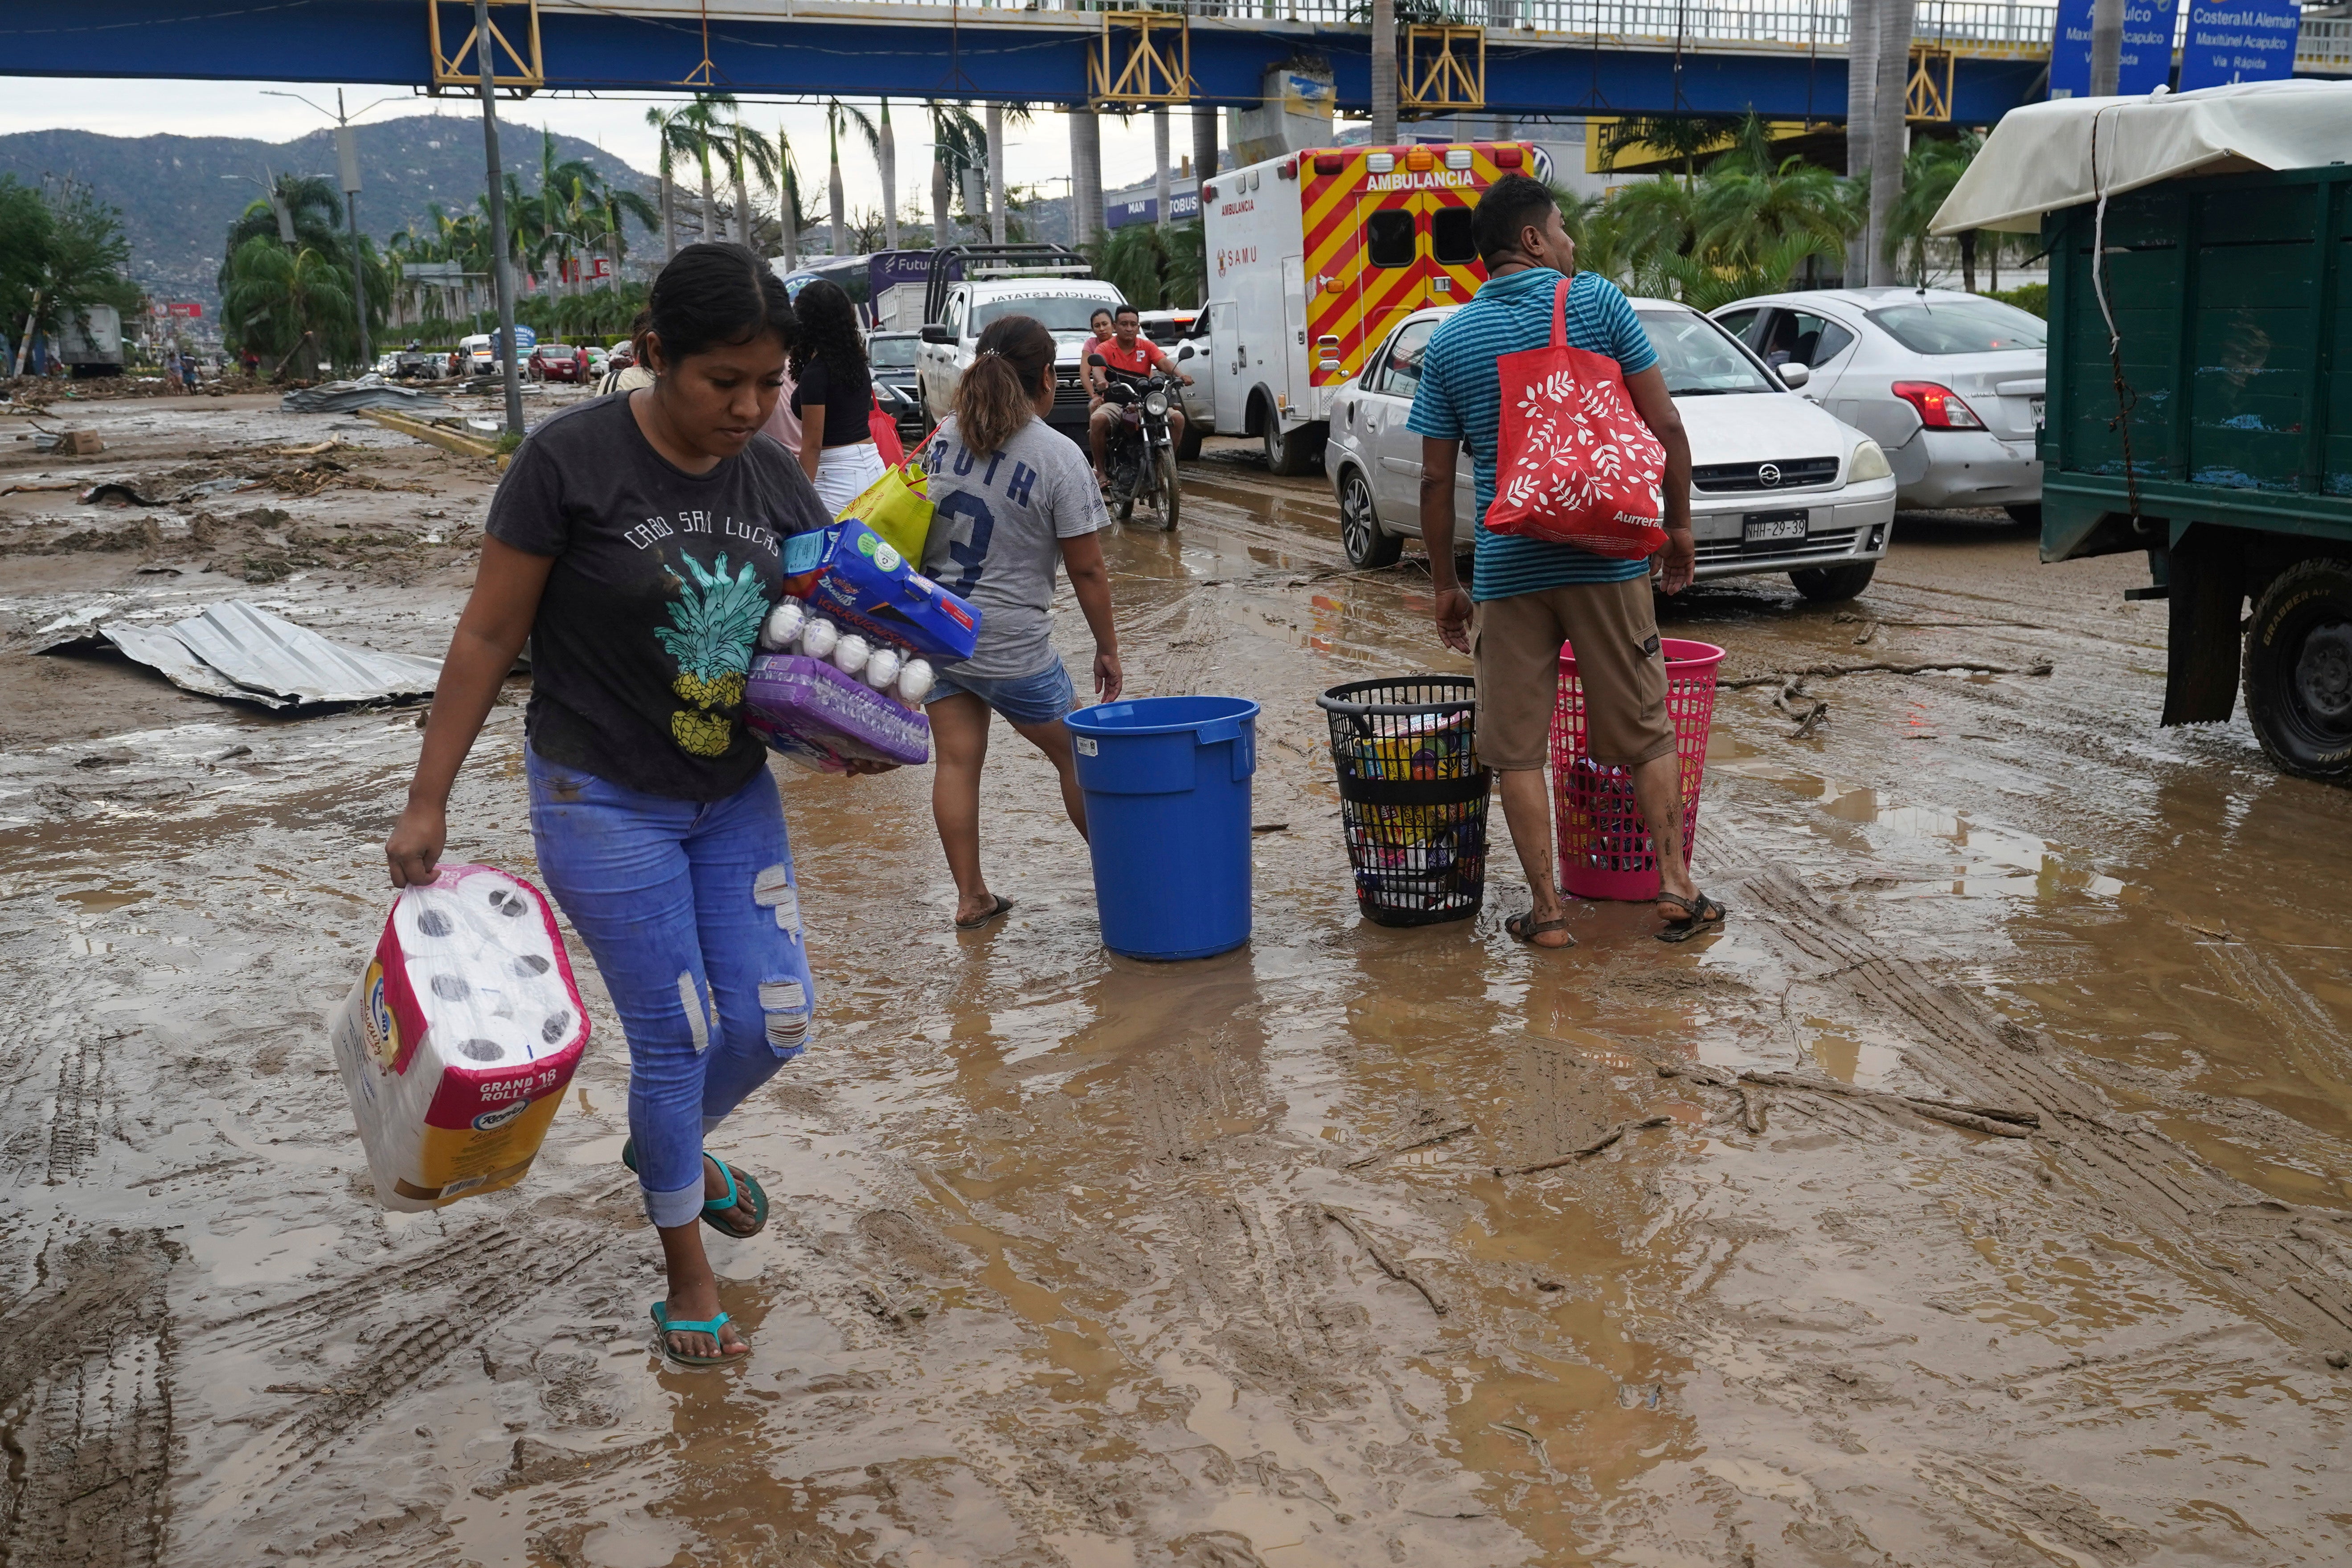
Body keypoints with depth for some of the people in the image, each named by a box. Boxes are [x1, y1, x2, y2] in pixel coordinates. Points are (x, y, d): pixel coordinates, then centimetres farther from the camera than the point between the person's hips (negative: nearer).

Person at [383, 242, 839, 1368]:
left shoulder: (777, 482, -2)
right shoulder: (572, 460, -16)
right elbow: (489, 638, -11)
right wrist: (427, 803, -9)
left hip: (735, 796, 5)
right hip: (603, 805, -5)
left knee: (778, 1022, 5)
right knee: (676, 1039, 1)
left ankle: (672, 1145, 40)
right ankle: (686, 1274, 24)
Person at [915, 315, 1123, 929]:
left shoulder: (944, 436, 3)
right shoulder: (1057, 457, -13)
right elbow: (1087, 570, -10)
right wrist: (1108, 649, 1)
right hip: (1011, 646, -5)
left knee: (957, 761, 10)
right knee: (1075, 755, 11)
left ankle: (970, 897, 13)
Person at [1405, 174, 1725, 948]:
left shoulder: (1449, 340, 4)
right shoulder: (1597, 301, -1)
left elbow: (1436, 479, 4)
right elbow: (1663, 425, -4)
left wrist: (1445, 585, 12)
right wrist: (1679, 523, 8)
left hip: (1507, 566, 1)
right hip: (1605, 556, 0)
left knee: (1516, 748, 7)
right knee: (1646, 732, 12)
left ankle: (1548, 910, 8)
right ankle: (1675, 888, 14)